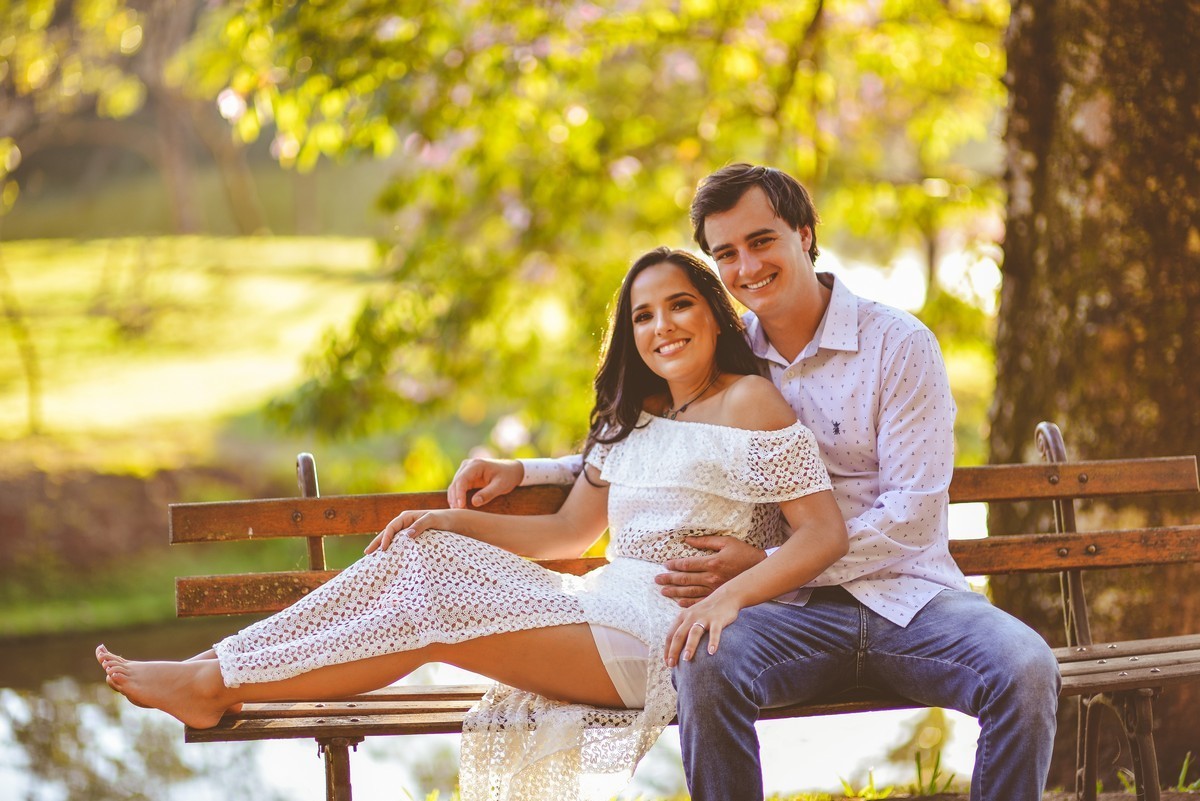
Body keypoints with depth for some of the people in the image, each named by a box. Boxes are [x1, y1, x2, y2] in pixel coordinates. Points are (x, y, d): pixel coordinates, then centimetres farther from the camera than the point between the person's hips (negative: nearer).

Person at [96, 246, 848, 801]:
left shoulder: (751, 401, -4)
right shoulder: (634, 417, 20)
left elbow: (826, 534, -11)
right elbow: (569, 532, 21)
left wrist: (730, 595, -25)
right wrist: (453, 521, 7)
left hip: (658, 641, -8)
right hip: (603, 609, 8)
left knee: (435, 610, -18)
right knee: (421, 552, -9)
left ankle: (220, 684, -11)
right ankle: (221, 665, -13)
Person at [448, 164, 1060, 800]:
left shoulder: (900, 345, -2)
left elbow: (913, 516, -9)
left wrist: (762, 567, -16)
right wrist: (521, 473, 11)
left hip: (905, 594, -2)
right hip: (798, 612, 2)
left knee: (1025, 669, -32)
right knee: (705, 665, -33)